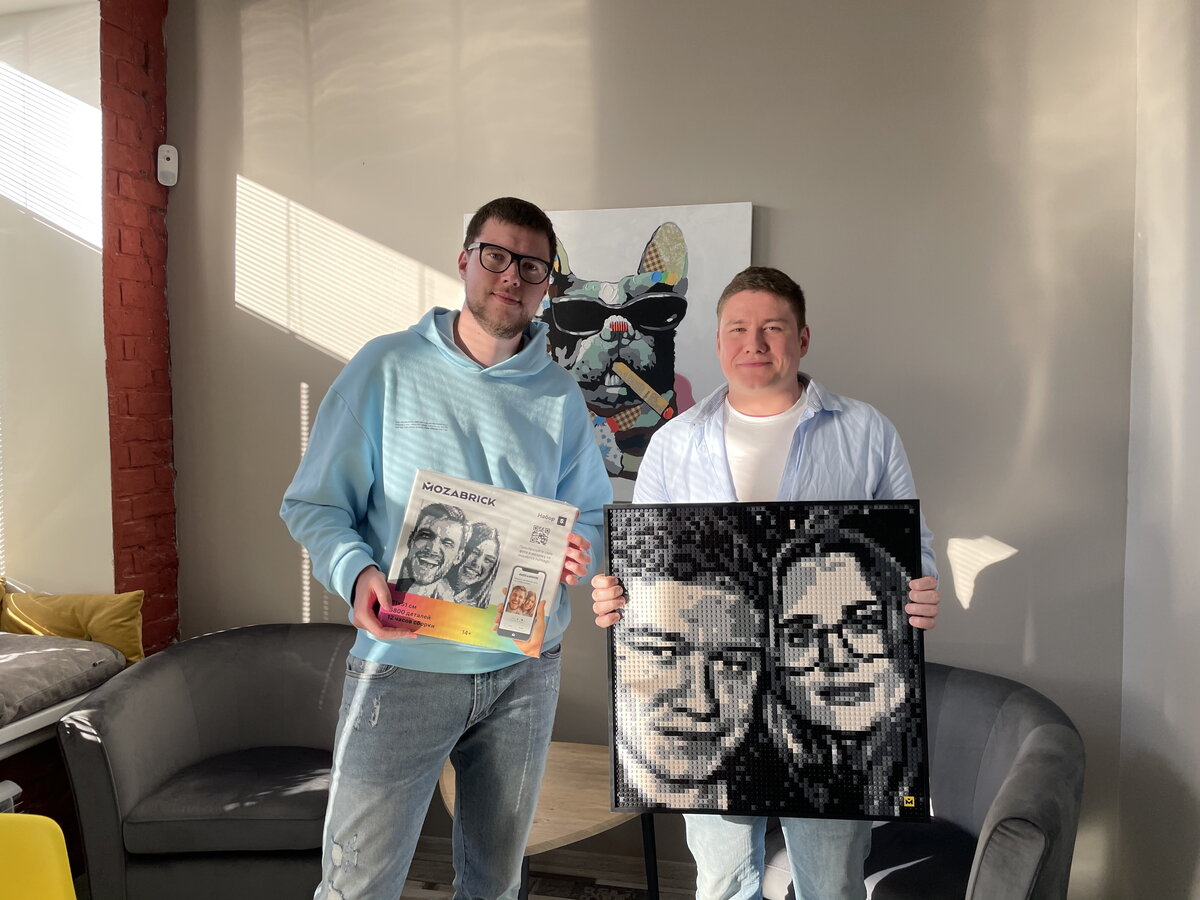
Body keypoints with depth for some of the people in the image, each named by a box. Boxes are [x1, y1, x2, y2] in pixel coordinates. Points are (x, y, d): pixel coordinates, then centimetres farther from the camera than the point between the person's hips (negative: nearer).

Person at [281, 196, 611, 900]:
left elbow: (593, 516, 11)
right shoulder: (388, 367, -3)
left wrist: (580, 554, -12)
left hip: (524, 670, 4)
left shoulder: (560, 398, 6)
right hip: (403, 664, -3)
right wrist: (356, 573, -22)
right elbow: (314, 504, -3)